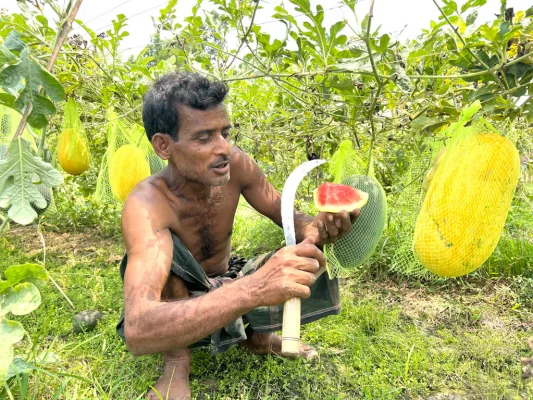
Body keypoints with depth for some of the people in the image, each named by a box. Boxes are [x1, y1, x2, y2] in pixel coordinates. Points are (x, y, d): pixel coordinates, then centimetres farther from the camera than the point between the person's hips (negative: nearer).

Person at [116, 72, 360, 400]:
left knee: (311, 263, -15)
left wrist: (316, 228, -35)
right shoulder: (148, 205, -36)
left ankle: (257, 335, 10)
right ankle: (177, 358, -10)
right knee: (159, 250, -36)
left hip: (226, 285, 5)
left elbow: (288, 216, -9)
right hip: (176, 301, -4)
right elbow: (138, 330, -48)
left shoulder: (235, 164, -20)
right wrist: (253, 289, -62)